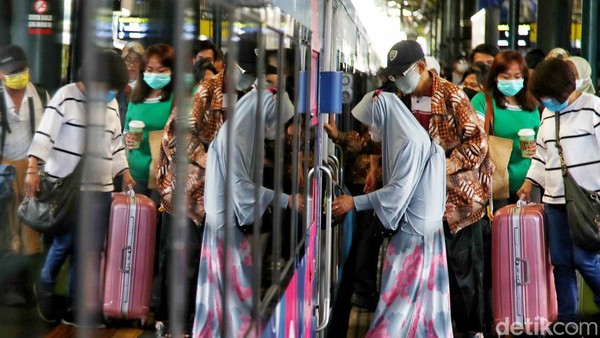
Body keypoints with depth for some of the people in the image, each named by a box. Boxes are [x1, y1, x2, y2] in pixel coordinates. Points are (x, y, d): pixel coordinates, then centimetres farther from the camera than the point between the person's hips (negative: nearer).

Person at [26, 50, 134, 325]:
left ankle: (77, 307, 8)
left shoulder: (112, 105, 13)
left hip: (100, 188, 6)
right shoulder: (67, 96, -6)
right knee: (65, 242, -7)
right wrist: (33, 169, -20)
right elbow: (45, 134, -11)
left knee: (91, 249, 2)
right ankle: (45, 286, 22)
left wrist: (124, 172, 10)